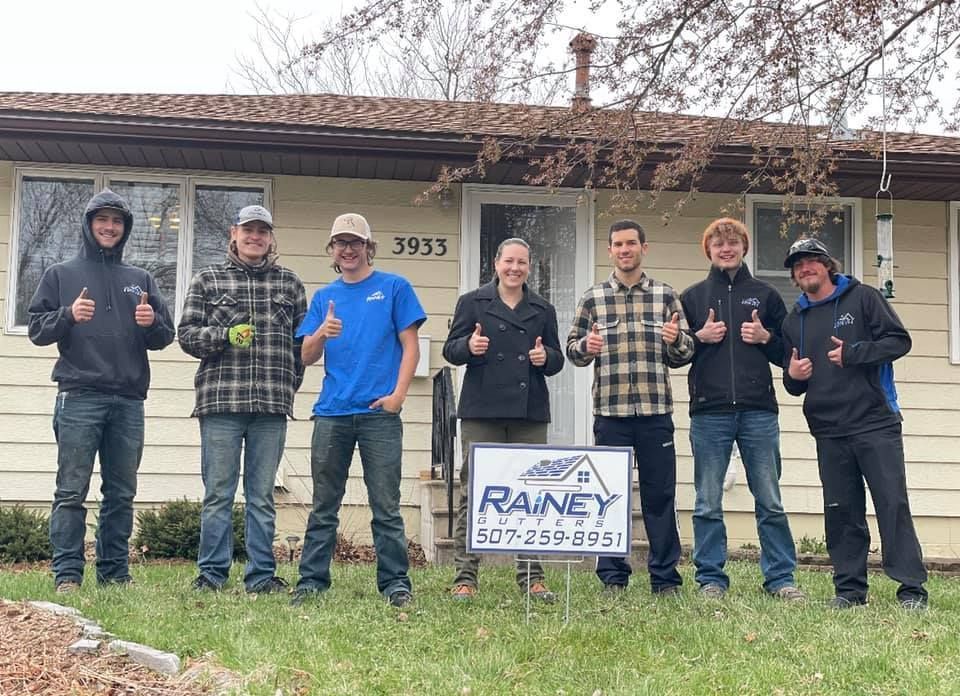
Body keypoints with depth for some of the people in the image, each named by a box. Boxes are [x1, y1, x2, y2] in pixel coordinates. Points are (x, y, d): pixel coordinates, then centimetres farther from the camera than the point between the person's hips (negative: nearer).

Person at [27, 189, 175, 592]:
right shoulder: (61, 274, 11)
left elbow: (164, 337, 14)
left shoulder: (141, 280, 18)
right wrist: (68, 316, -14)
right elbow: (37, 328, 5)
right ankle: (67, 574, -3)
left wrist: (152, 323, -8)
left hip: (129, 401, 3)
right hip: (78, 397, -3)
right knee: (71, 491, -5)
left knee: (121, 494, 5)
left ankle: (115, 573, 10)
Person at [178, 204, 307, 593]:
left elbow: (303, 339, 13)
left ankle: (262, 574, 11)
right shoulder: (208, 280, 10)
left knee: (262, 495, 6)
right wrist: (225, 335, -12)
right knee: (218, 493, 1)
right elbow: (187, 334, 5)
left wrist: (290, 384, 6)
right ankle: (212, 573, 8)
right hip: (220, 401, -1)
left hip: (272, 404, 1)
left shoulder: (289, 283, 14)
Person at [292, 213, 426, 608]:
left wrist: (398, 393, -9)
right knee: (324, 505, 8)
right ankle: (312, 579, 13)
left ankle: (395, 583, 5)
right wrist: (322, 332, -12)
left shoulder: (394, 288, 5)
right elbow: (307, 357, 9)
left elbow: (410, 345, 2)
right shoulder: (324, 297, 15)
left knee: (386, 506, 0)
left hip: (379, 412, -3)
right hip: (332, 412, 3)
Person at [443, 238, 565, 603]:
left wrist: (546, 357, -4)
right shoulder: (472, 302, 8)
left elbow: (557, 360, 19)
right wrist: (468, 346, -15)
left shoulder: (542, 310, 16)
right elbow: (450, 350, 7)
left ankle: (531, 576, 8)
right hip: (482, 410, -2)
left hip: (529, 412, 2)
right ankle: (465, 575, 1)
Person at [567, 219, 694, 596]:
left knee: (660, 495, 3)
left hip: (656, 412, 0)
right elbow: (572, 349, 11)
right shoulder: (593, 298, 8)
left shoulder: (665, 296, 9)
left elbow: (684, 354, 10)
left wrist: (677, 340, -12)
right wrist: (586, 346, -11)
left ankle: (665, 577, 12)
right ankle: (613, 577, 14)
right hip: (610, 412, 0)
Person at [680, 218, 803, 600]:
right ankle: (711, 579, 10)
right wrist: (700, 337, -5)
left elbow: (788, 351, 15)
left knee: (770, 501, 3)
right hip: (709, 412, 0)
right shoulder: (692, 297, 12)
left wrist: (766, 338, -4)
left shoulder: (765, 295, 13)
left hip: (759, 411, 0)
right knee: (708, 505, 3)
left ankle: (781, 578, 10)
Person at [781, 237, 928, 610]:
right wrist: (793, 376, -3)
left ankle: (912, 588, -2)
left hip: (876, 423, -4)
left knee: (893, 503, -6)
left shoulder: (863, 298, 3)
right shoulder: (794, 320, 17)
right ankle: (850, 588, 13)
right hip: (829, 430, 4)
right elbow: (794, 385, 21)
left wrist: (853, 353, -14)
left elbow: (899, 340, -5)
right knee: (841, 510, 6)